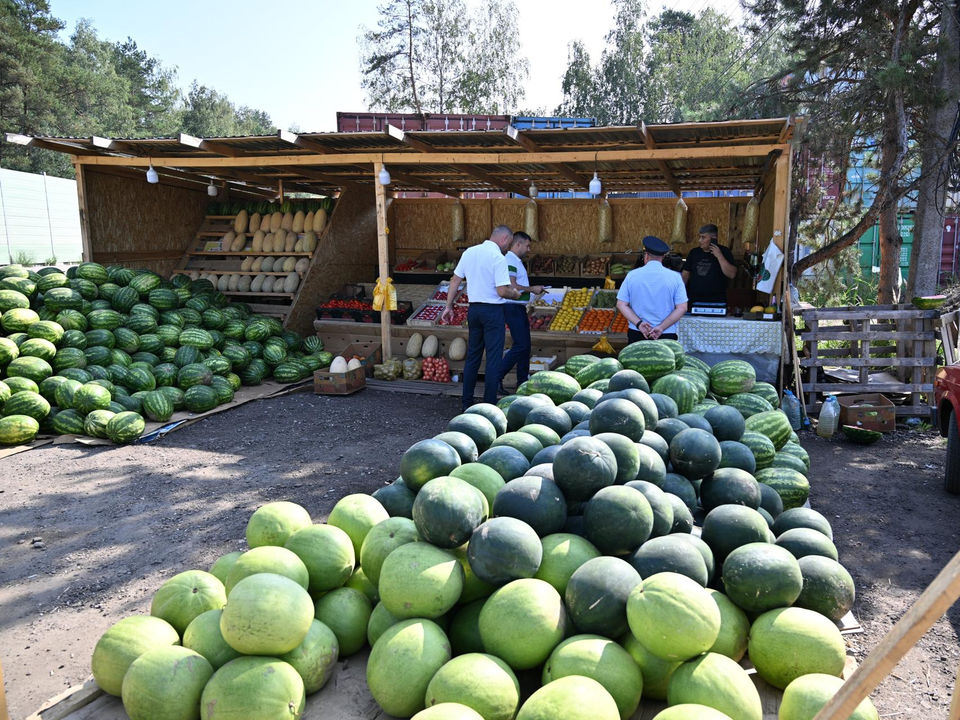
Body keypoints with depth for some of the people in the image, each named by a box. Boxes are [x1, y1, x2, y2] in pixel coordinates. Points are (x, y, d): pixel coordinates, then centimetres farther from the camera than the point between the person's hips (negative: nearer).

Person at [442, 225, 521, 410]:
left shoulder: (469, 252, 5)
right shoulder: (498, 258, -14)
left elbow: (455, 280, 7)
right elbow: (502, 291, -19)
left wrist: (449, 306, 13)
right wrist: (515, 294, 1)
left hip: (474, 309, 6)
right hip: (493, 311, -6)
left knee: (472, 356, 14)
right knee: (493, 359, 1)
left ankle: (467, 403, 19)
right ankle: (489, 405, 4)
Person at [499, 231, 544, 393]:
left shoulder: (516, 261, 17)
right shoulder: (510, 261, -14)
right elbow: (512, 286, -23)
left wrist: (534, 288, 9)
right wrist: (532, 289, -13)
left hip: (519, 308, 10)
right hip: (513, 307, -10)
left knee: (525, 345, 12)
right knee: (520, 345, -12)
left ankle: (522, 381, 19)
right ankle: (497, 378, -9)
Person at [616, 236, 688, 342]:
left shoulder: (632, 275, 0)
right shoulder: (675, 277, -3)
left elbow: (621, 305, -2)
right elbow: (682, 308, -7)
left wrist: (639, 324, -9)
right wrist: (661, 328, -11)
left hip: (636, 334, 1)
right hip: (667, 336, -1)